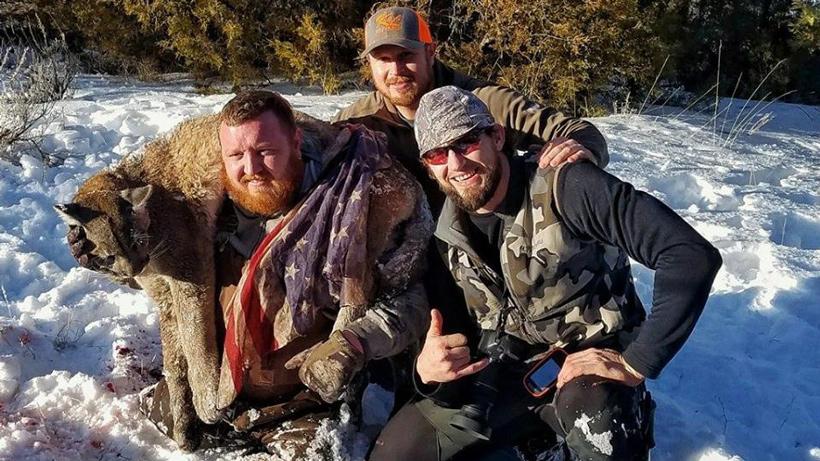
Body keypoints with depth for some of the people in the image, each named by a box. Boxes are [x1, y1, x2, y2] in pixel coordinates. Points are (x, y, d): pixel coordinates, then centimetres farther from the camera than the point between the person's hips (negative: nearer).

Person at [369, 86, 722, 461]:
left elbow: (693, 256, -28)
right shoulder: (446, 235, -4)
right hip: (508, 374, 6)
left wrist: (636, 363, -28)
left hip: (593, 365, -5)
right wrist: (428, 368, -22)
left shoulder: (565, 188, -22)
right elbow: (447, 328, 2)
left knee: (589, 405, -41)